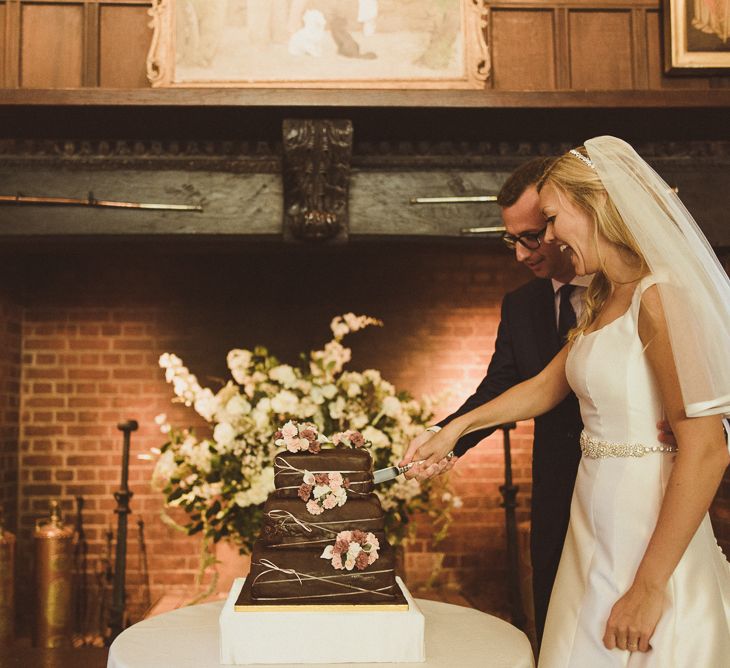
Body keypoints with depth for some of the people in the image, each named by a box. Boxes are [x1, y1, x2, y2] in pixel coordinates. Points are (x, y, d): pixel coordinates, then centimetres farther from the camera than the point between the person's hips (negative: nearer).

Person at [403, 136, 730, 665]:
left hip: (650, 537, -8)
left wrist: (650, 587, -21)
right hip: (595, 530, 8)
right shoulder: (603, 303, 11)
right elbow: (546, 386, 21)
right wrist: (458, 427, 17)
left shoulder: (661, 295, -17)